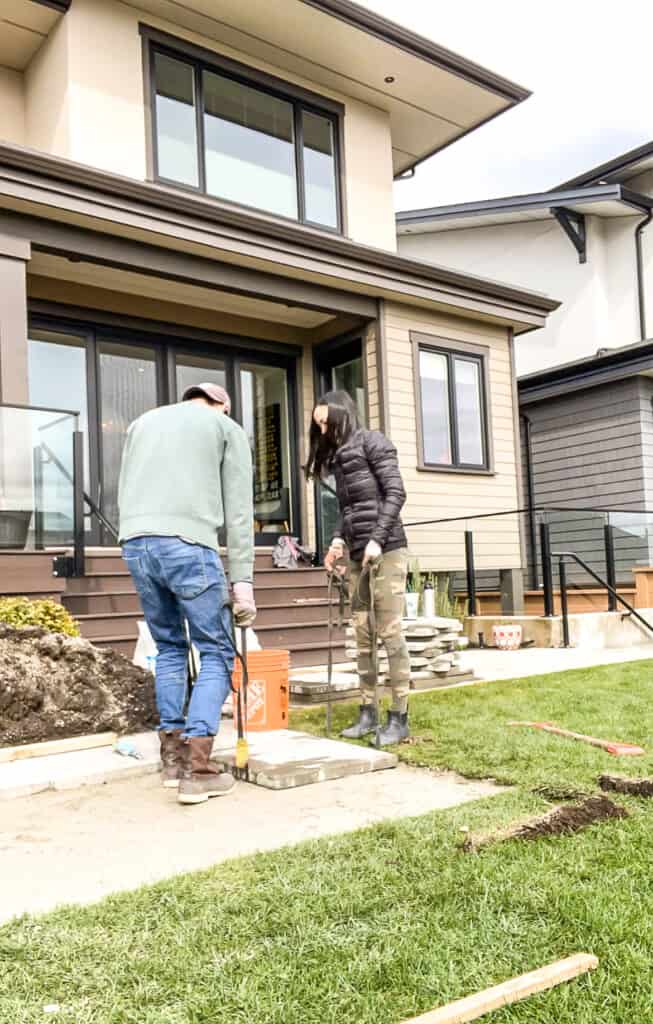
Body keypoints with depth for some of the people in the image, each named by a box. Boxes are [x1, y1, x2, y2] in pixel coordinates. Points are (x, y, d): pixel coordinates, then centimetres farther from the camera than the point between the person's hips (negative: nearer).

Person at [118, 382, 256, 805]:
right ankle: (197, 769, -1)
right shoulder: (228, 428, 15)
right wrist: (243, 579, 2)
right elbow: (238, 511, 6)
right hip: (188, 545, -5)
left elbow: (125, 492, 20)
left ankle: (173, 757, 20)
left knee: (169, 648, 18)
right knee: (216, 652, 5)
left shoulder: (144, 421, 28)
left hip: (135, 544, 5)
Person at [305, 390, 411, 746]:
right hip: (358, 555, 7)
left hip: (386, 550, -7)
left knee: (390, 632, -6)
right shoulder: (338, 457, 19)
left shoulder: (371, 442, -1)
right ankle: (368, 712, 13)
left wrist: (377, 540, -16)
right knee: (362, 635, 6)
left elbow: (396, 493, -9)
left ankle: (399, 716, 0)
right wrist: (338, 539, 2)